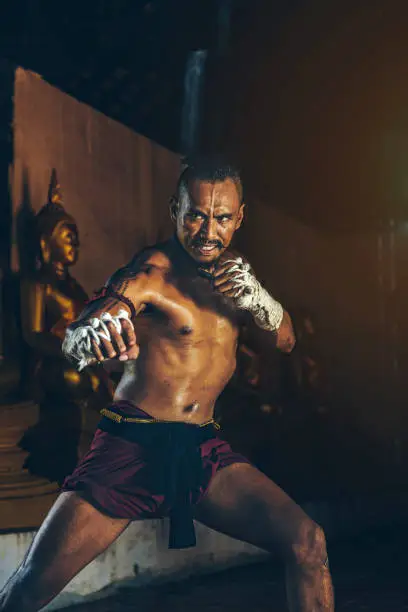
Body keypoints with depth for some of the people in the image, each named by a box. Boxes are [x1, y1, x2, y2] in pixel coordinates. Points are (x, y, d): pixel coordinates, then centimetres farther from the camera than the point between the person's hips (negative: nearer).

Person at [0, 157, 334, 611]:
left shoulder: (231, 269, 10)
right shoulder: (151, 272, -11)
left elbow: (285, 341, 12)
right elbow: (72, 341, -26)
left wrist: (258, 299, -11)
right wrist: (89, 335, -52)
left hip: (204, 450, 5)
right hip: (131, 447, -4)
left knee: (306, 542, -16)